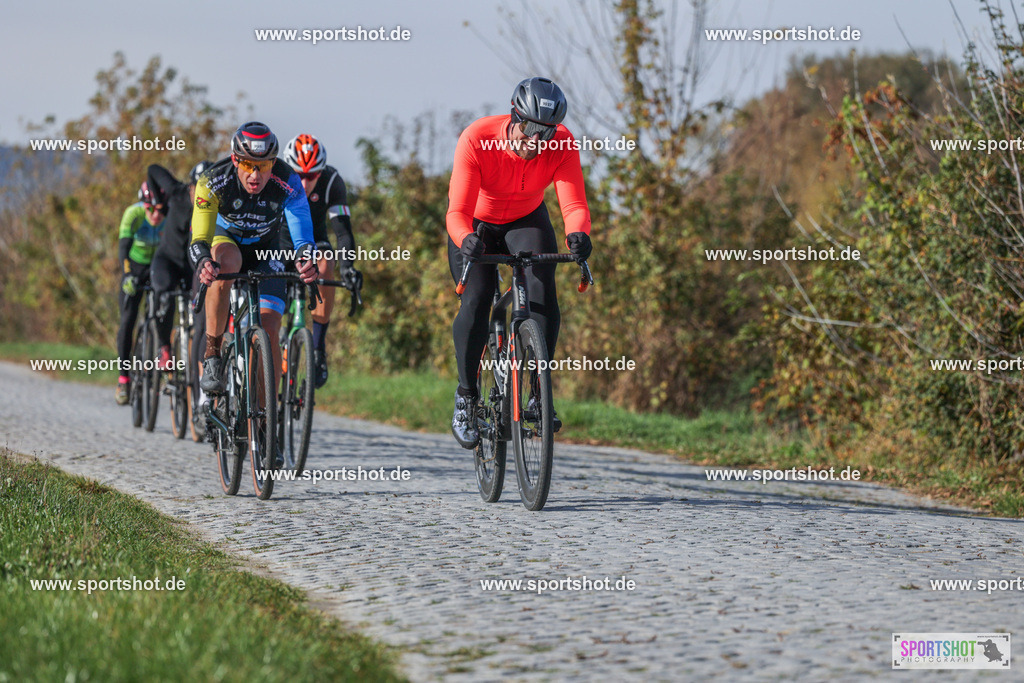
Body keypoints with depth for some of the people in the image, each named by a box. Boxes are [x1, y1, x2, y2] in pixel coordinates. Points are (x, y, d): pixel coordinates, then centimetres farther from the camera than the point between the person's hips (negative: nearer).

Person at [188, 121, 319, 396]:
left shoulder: (288, 184, -29)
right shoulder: (214, 181, -31)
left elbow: (302, 232, -37)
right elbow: (199, 239, -36)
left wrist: (306, 261, -60)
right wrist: (204, 263, -59)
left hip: (265, 251, 1)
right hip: (225, 239, -1)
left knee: (269, 334, -14)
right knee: (225, 263, -39)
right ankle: (212, 355, -28)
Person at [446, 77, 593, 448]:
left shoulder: (562, 144, -26)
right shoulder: (476, 139, -33)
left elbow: (574, 203, -33)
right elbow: (458, 211, -36)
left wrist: (578, 233, -55)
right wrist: (467, 240, -58)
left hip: (527, 222, 2)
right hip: (477, 225, -2)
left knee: (542, 289, -24)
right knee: (475, 302, -21)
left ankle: (540, 392, -16)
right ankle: (466, 396, -2)